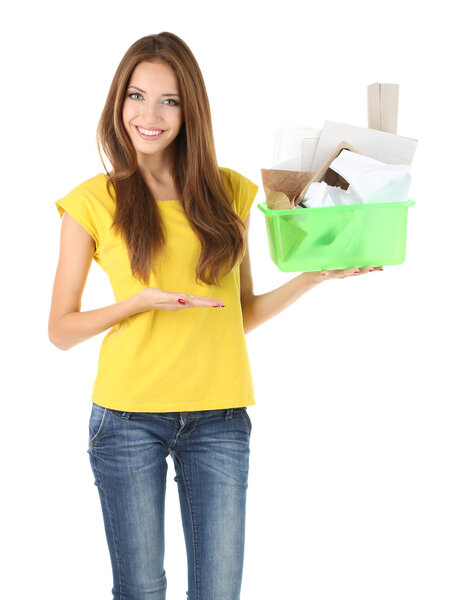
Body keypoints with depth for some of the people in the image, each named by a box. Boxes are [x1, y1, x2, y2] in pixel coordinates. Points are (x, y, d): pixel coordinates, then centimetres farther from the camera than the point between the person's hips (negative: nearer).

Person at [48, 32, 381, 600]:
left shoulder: (230, 193, 8)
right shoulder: (94, 202, 0)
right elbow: (61, 329, 1)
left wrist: (313, 277, 1)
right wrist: (143, 301, -13)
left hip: (218, 418, 2)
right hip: (129, 416, -2)